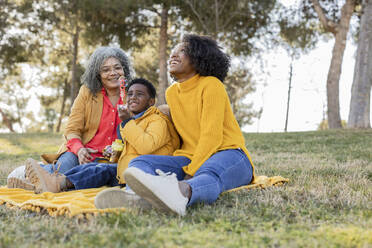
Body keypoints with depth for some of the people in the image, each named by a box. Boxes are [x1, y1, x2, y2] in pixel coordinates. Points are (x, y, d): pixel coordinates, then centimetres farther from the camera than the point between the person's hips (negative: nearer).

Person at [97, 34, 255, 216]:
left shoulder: (211, 85, -4)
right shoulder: (171, 92, 17)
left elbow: (212, 136, -14)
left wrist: (190, 174, -21)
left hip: (228, 154, -5)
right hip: (190, 158, 6)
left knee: (208, 175, -42)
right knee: (140, 162, -20)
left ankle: (183, 192, -76)